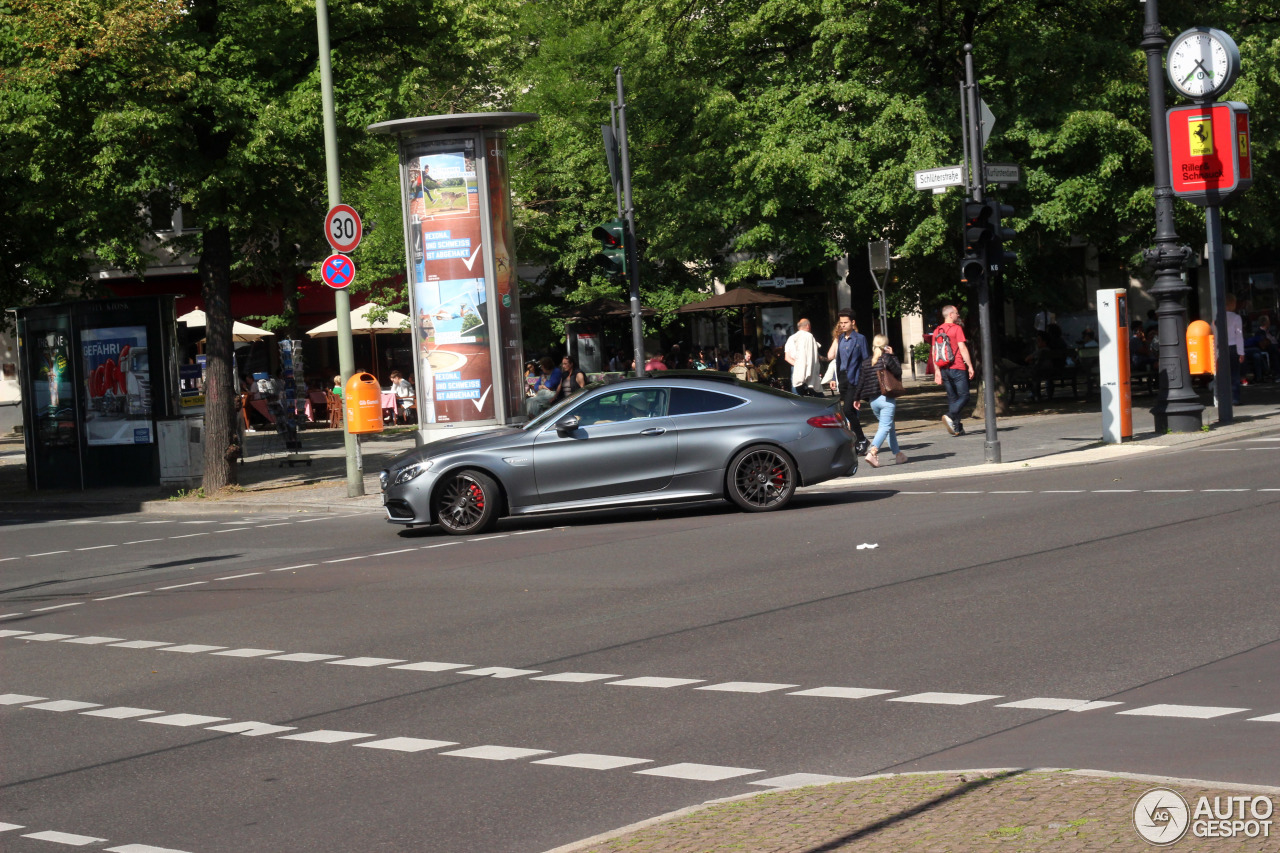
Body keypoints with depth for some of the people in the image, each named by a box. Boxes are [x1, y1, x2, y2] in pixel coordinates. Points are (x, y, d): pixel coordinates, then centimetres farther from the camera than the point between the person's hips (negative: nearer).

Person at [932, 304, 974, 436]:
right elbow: (962, 348, -11)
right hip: (957, 368, -6)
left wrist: (937, 371, 14)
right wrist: (970, 366, -7)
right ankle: (950, 416, -27)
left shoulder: (937, 331, 12)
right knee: (964, 397, -4)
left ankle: (957, 428, 7)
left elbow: (934, 352, 11)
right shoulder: (956, 328, -6)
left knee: (952, 398, 10)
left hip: (944, 369, 6)